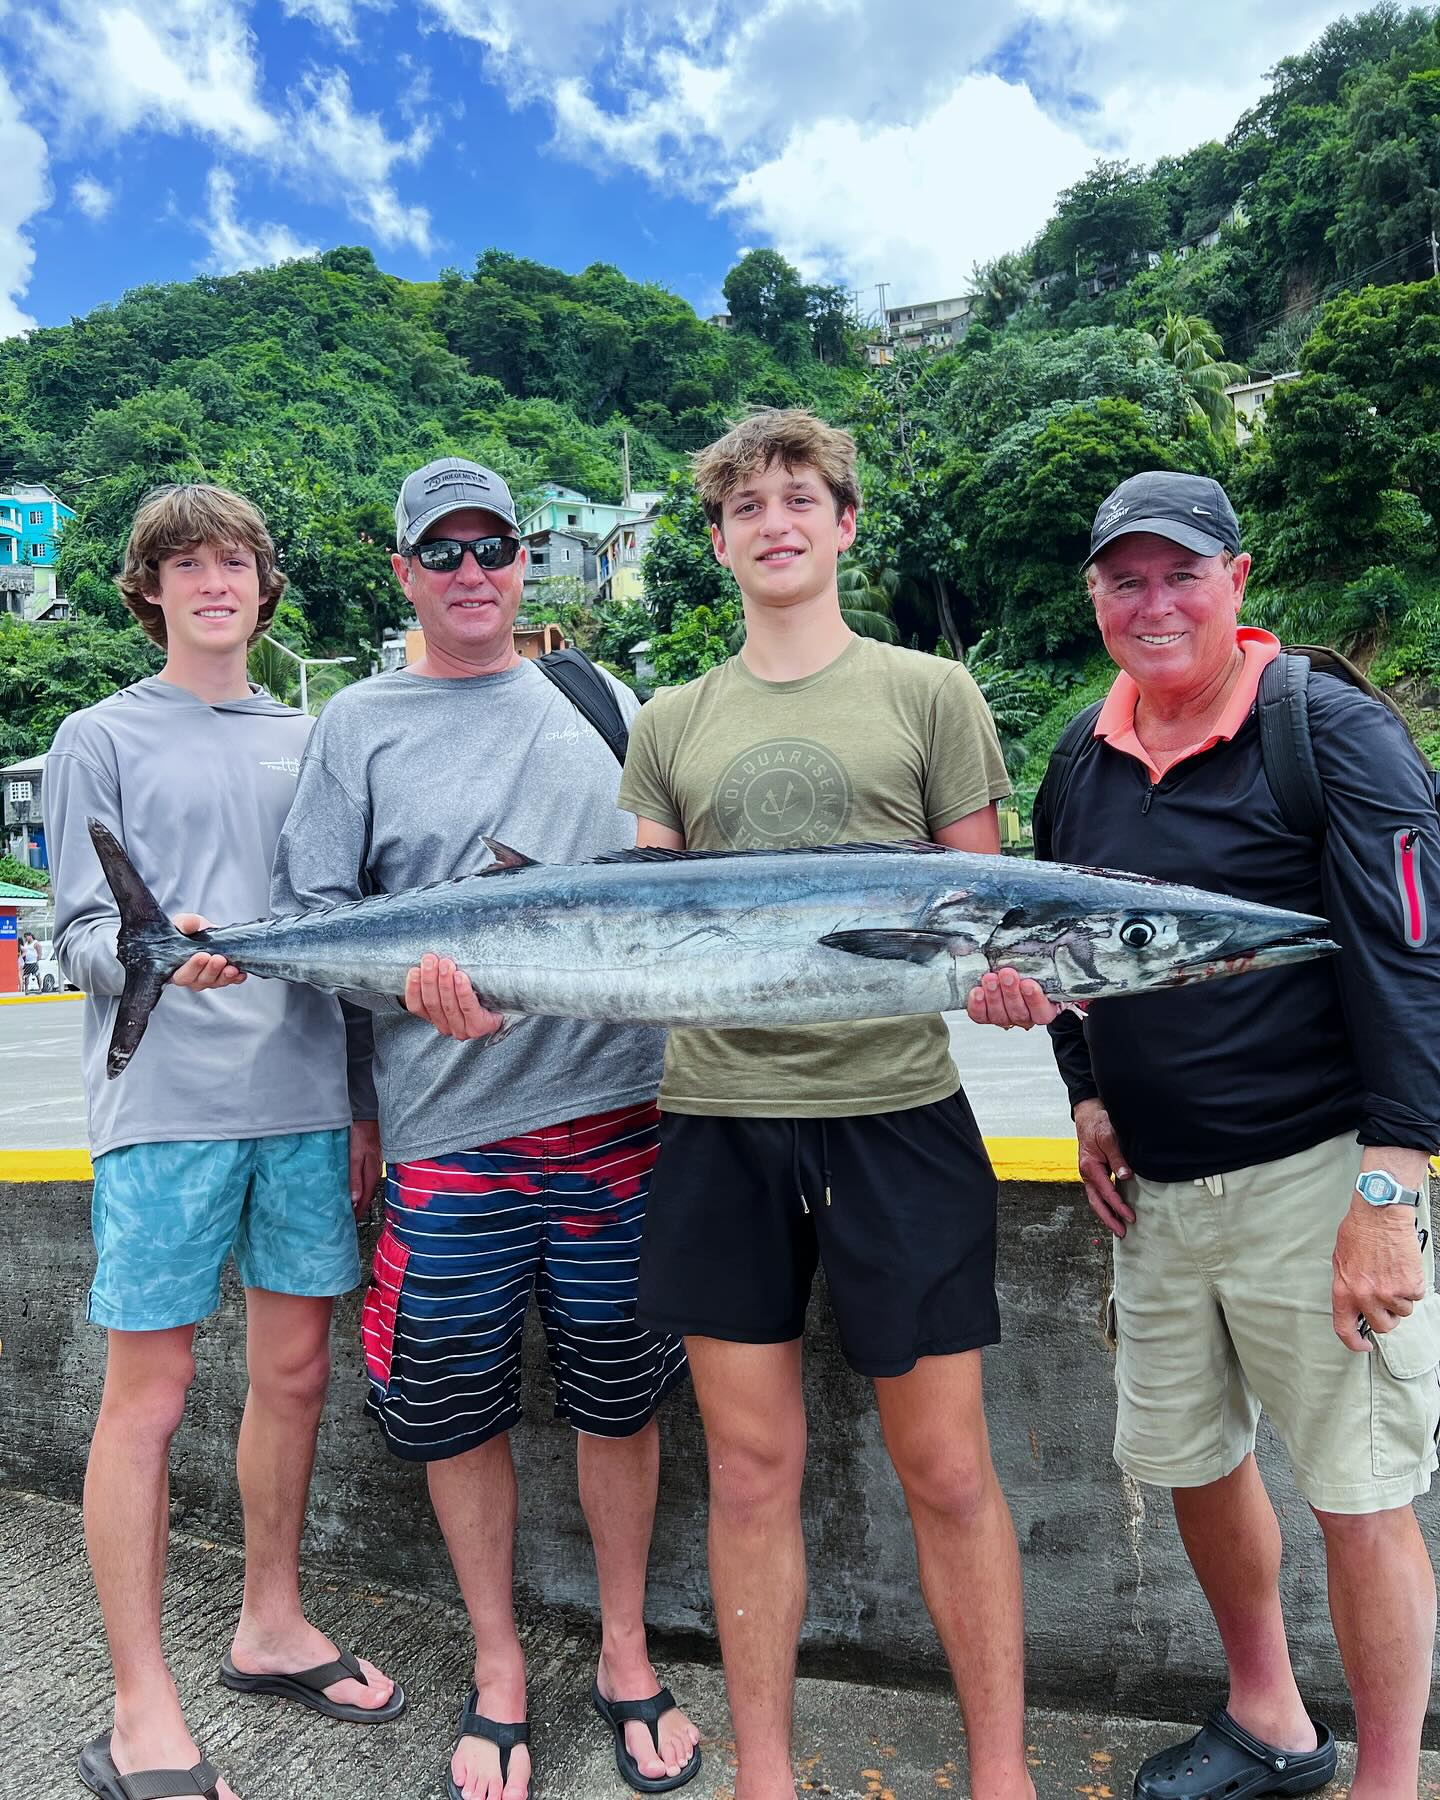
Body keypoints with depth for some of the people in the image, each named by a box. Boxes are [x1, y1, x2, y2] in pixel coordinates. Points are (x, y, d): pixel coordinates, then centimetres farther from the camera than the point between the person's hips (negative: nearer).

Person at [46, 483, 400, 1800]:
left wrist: (362, 1100, 11)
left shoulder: (308, 741, 15)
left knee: (295, 1370, 11)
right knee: (150, 1391, 1)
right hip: (166, 1105, -3)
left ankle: (272, 1626, 31)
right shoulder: (102, 739, 5)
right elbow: (80, 937, -1)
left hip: (306, 1099, 4)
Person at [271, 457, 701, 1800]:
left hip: (614, 1109, 1)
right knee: (455, 1406, 10)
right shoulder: (358, 725, 6)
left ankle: (625, 1654, 34)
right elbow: (310, 916, 1)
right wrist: (410, 982, -16)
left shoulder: (602, 703, 11)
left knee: (616, 1394, 11)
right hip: (446, 1128, -1)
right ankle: (497, 1671, 34)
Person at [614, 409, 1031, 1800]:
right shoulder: (673, 724, 12)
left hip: (894, 1111, -2)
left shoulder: (927, 691, 5)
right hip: (719, 1119, 2)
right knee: (751, 1467, 12)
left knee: (946, 1470, 7)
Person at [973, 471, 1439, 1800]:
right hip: (1154, 1189, 6)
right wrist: (1090, 1096, 8)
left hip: (1312, 1178, -6)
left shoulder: (1333, 731, -9)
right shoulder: (1082, 769, 8)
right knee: (1188, 1460, 17)